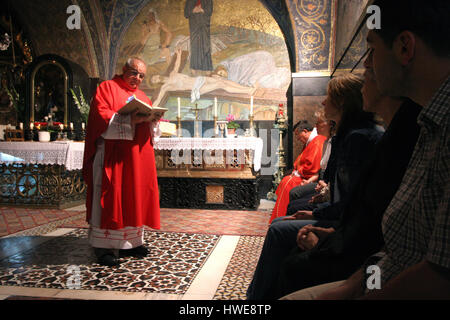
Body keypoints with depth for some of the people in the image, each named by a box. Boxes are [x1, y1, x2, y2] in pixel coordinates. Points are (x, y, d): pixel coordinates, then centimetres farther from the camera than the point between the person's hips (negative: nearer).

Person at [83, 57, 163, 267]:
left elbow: (150, 128, 19)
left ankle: (131, 242, 16)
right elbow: (102, 116, -11)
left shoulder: (143, 97, 23)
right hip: (113, 153, -6)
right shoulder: (107, 88, 4)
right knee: (111, 197, -7)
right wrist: (130, 119, -23)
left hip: (139, 155, 7)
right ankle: (104, 247, -1)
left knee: (136, 196, 7)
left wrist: (152, 120, -5)